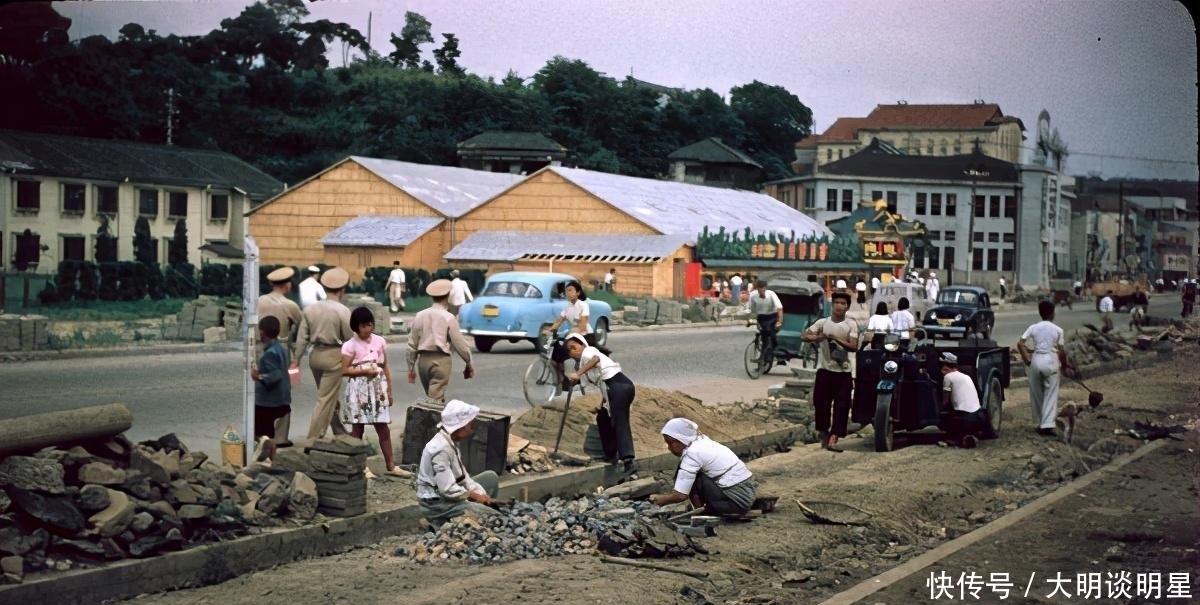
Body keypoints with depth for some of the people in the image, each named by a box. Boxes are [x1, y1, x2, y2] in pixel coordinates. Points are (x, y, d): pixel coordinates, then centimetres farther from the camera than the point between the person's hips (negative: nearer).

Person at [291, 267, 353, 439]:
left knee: (332, 397, 20)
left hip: (315, 354, 6)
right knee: (326, 399, -2)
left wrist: (297, 358, 9)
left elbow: (302, 337, 4)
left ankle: (340, 432, 32)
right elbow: (350, 338, -8)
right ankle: (313, 438, -4)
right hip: (333, 355, -6)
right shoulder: (342, 311, -13)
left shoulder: (310, 309, 3)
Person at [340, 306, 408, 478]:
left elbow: (385, 367, 12)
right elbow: (344, 370, -9)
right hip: (359, 390, -4)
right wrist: (365, 370, -17)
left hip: (378, 388, 4)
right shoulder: (350, 345, -7)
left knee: (383, 428, 5)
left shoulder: (380, 341, 6)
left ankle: (391, 465, 9)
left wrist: (390, 390, 11)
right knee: (358, 428, 3)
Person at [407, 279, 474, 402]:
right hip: (440, 360, -5)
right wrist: (468, 363, 8)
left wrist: (411, 367, 17)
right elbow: (459, 343, -5)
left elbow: (412, 344, 8)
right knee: (436, 399, -5)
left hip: (423, 360, 5)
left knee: (431, 398, 17)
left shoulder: (420, 316, 5)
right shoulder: (448, 318, -8)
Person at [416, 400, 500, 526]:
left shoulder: (451, 442, 6)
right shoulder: (441, 449, -25)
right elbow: (448, 490, -28)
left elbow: (463, 476, 11)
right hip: (437, 504, -10)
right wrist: (474, 495, -14)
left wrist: (482, 494, -3)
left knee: (491, 477, 15)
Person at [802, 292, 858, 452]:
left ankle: (833, 439, -10)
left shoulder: (851, 324, 2)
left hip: (843, 371, -1)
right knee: (821, 403, 3)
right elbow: (806, 336, -1)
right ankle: (824, 435, 21)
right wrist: (820, 337, -17)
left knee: (842, 406, -8)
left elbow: (853, 346, -7)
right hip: (824, 369, 1)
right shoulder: (823, 322, 4)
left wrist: (837, 339, -18)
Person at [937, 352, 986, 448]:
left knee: (941, 420, 19)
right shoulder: (966, 377, 22)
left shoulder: (948, 376, 1)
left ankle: (961, 438, -1)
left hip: (965, 419, -7)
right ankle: (974, 434, 10)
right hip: (980, 418, 7)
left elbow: (945, 402, 7)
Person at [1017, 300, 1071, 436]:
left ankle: (1039, 424, 20)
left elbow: (1020, 344, -6)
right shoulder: (1057, 330, -3)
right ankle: (1047, 425, -8)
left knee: (1036, 394, 14)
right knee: (1050, 394, 2)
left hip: (1036, 360, 2)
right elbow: (1062, 351, -3)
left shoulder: (1033, 328, 1)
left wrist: (1027, 361, 3)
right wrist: (1064, 363, 15)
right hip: (1051, 361, -2)